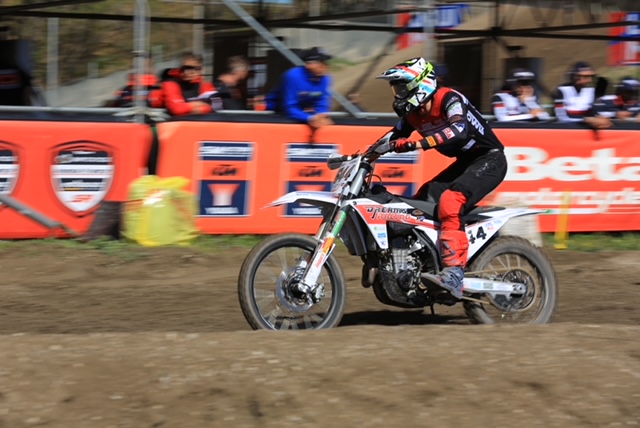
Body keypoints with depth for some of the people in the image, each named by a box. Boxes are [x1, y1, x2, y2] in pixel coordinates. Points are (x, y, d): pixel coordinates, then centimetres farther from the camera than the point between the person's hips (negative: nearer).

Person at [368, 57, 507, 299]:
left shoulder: (448, 98, -20)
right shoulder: (412, 112, 6)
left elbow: (459, 130, -38)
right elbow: (394, 137, 16)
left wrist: (418, 144, -45)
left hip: (489, 159, -10)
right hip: (465, 162, 10)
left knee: (450, 201, -29)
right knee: (421, 203, 1)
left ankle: (454, 272, -38)